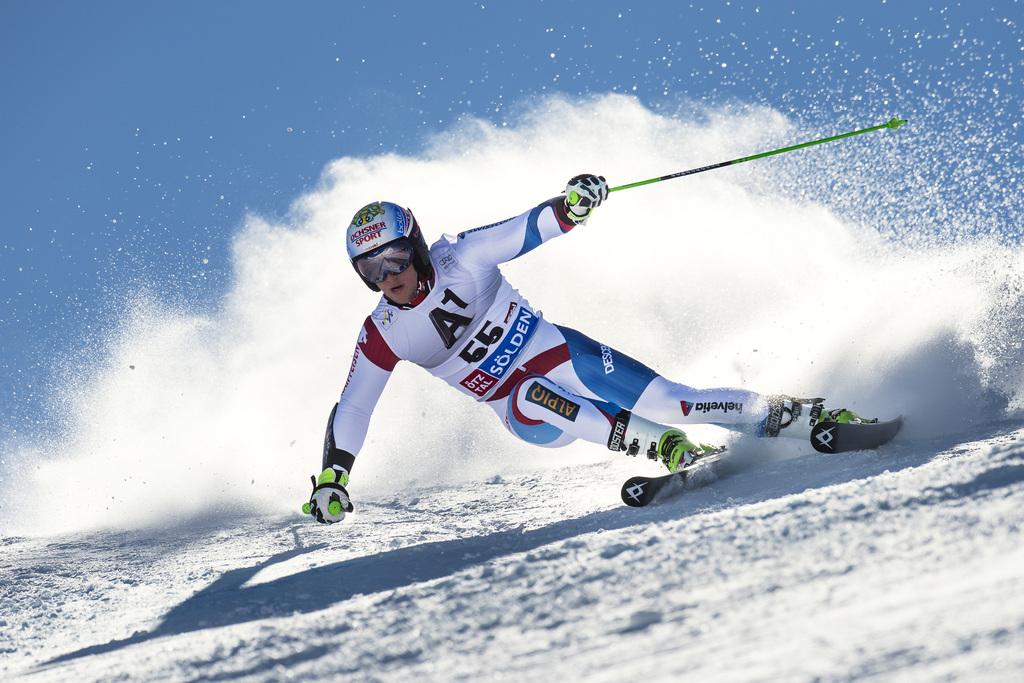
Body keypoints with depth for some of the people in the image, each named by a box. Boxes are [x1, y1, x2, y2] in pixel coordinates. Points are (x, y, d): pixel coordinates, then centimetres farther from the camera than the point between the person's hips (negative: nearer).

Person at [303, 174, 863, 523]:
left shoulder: (460, 258, -13)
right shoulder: (382, 336, -8)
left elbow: (529, 229, -18)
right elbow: (351, 409, -1)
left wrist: (572, 204, -39)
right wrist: (331, 480, -8)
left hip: (559, 355, -1)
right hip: (529, 415, 1)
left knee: (666, 401, -18)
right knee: (530, 397, -36)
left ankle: (805, 419, -9)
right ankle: (664, 448, -30)